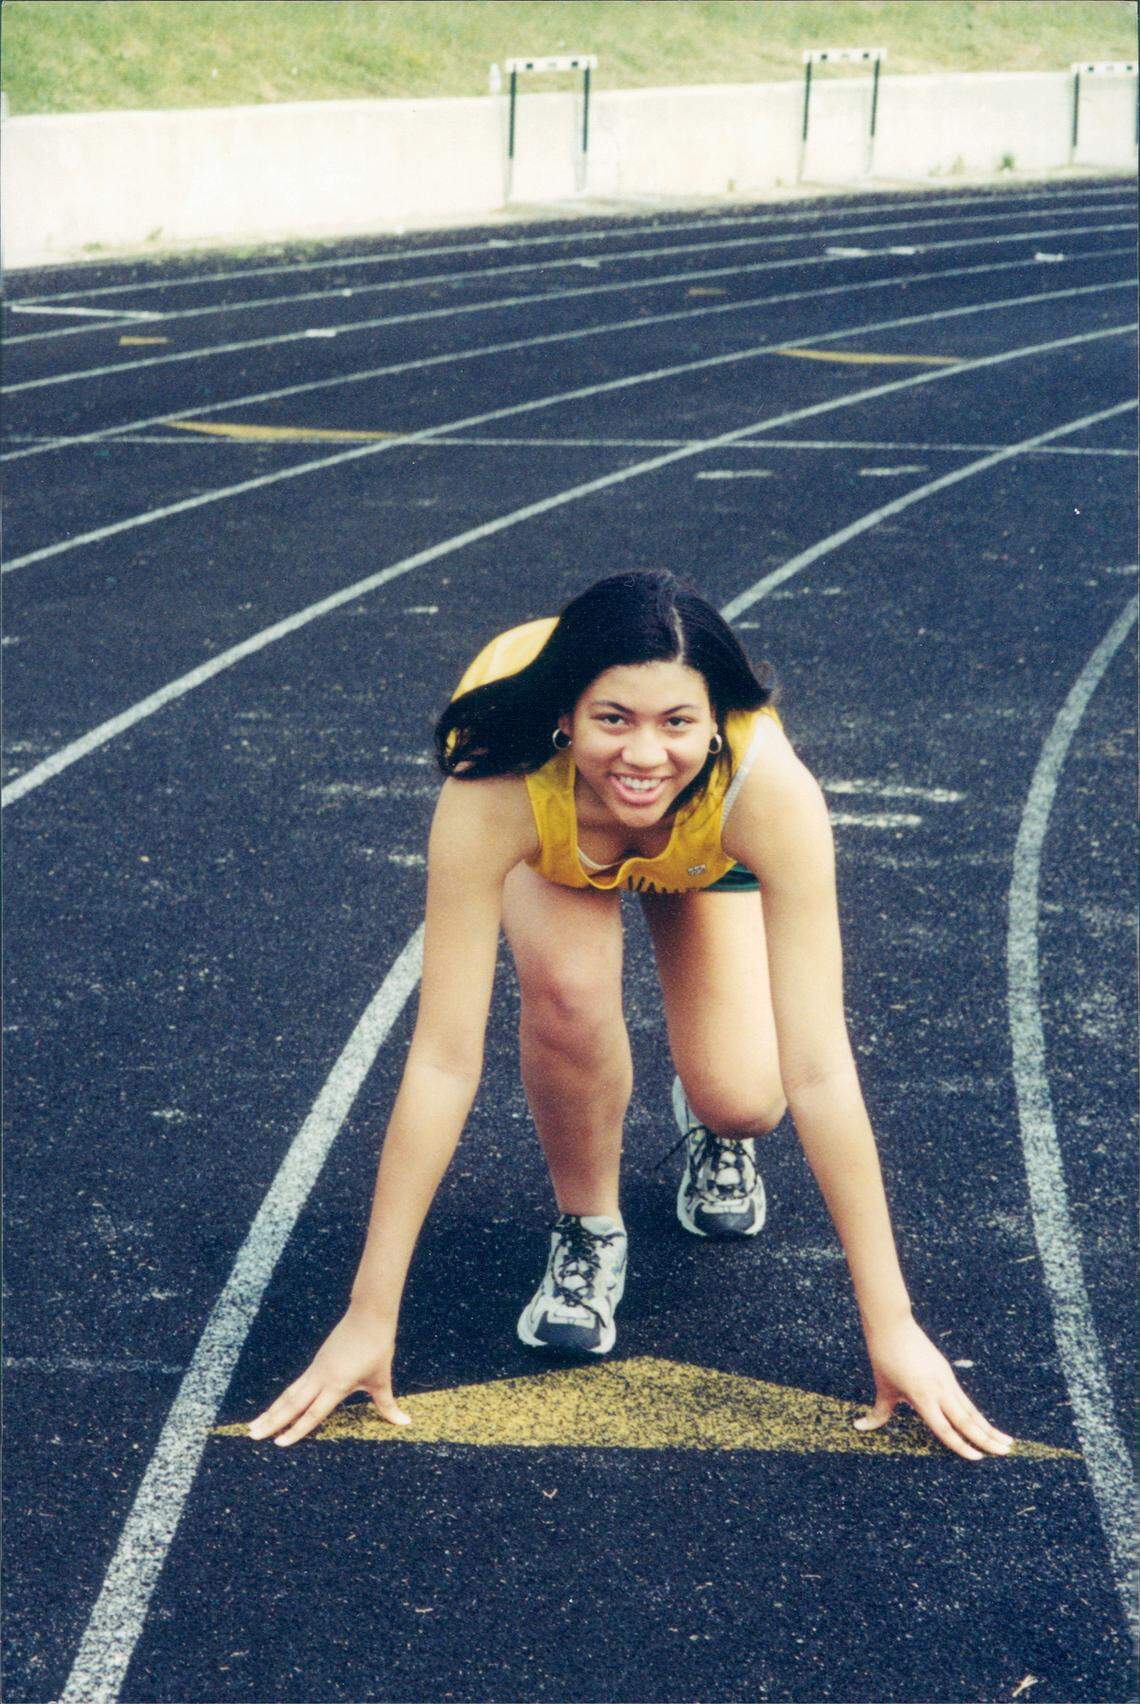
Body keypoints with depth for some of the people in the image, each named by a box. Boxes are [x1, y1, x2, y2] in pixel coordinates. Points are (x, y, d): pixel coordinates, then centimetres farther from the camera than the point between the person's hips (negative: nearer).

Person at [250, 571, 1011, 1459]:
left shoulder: (768, 785, -43)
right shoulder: (496, 787, -43)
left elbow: (818, 1069, -40)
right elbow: (443, 1060, -40)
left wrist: (892, 1326, -38)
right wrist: (369, 1319, -37)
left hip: (707, 846, 1)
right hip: (551, 851, 0)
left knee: (741, 1100, -18)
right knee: (568, 988, -32)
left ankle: (711, 1132, 20)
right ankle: (587, 1227, -3)